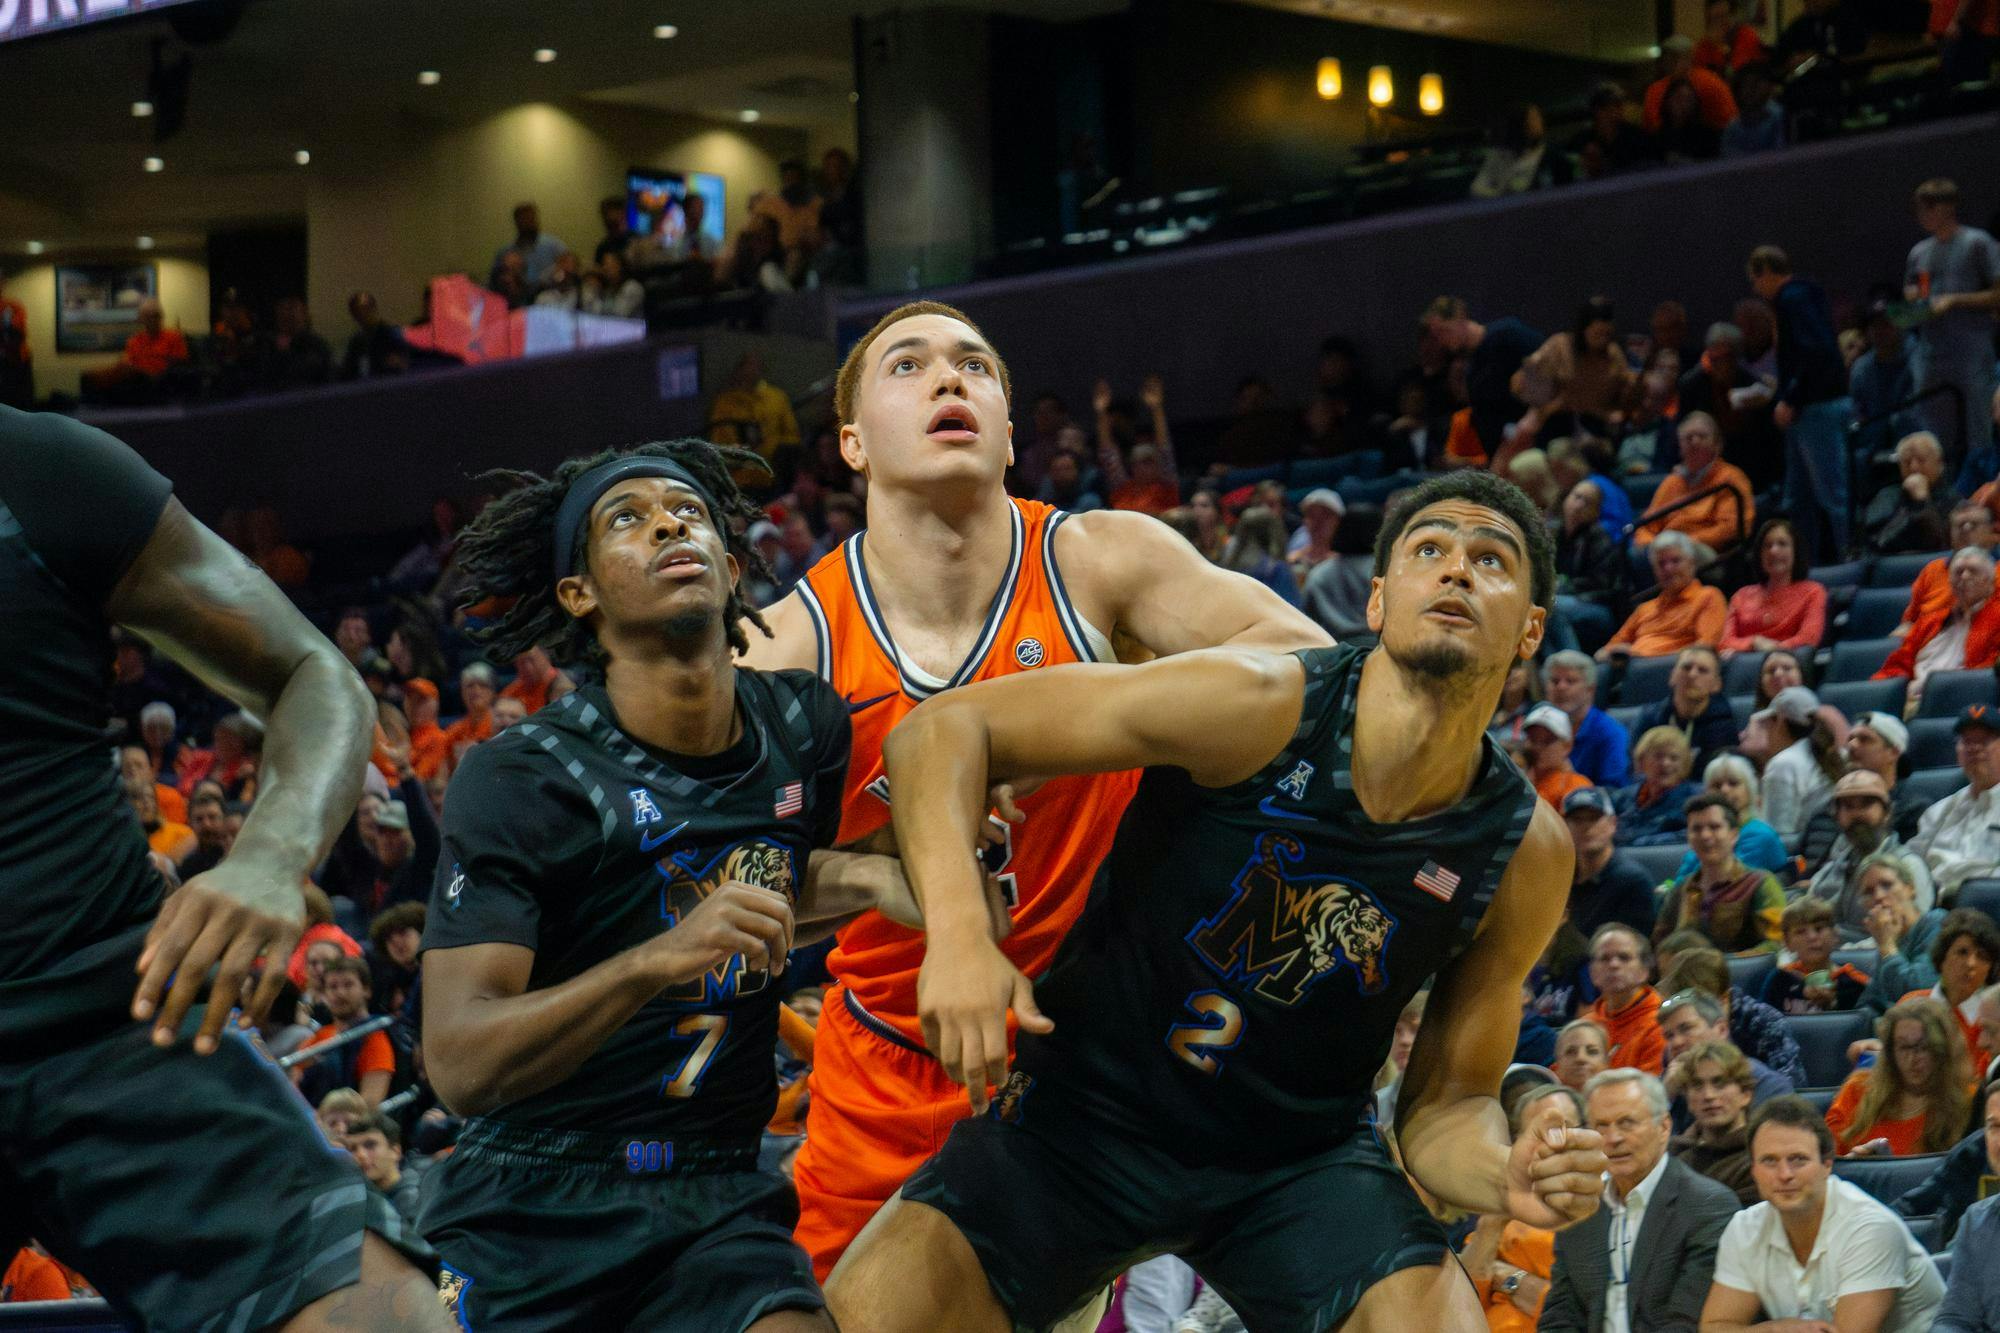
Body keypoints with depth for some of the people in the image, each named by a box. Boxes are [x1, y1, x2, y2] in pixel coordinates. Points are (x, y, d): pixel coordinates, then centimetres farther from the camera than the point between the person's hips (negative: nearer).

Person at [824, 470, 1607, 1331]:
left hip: (1300, 1155, 2)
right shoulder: (1259, 708, -22)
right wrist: (959, 934, -34)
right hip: (1082, 1116, -2)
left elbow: (1445, 1104, 0)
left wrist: (1507, 1177, -23)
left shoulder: (1527, 855, -11)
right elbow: (941, 730, -19)